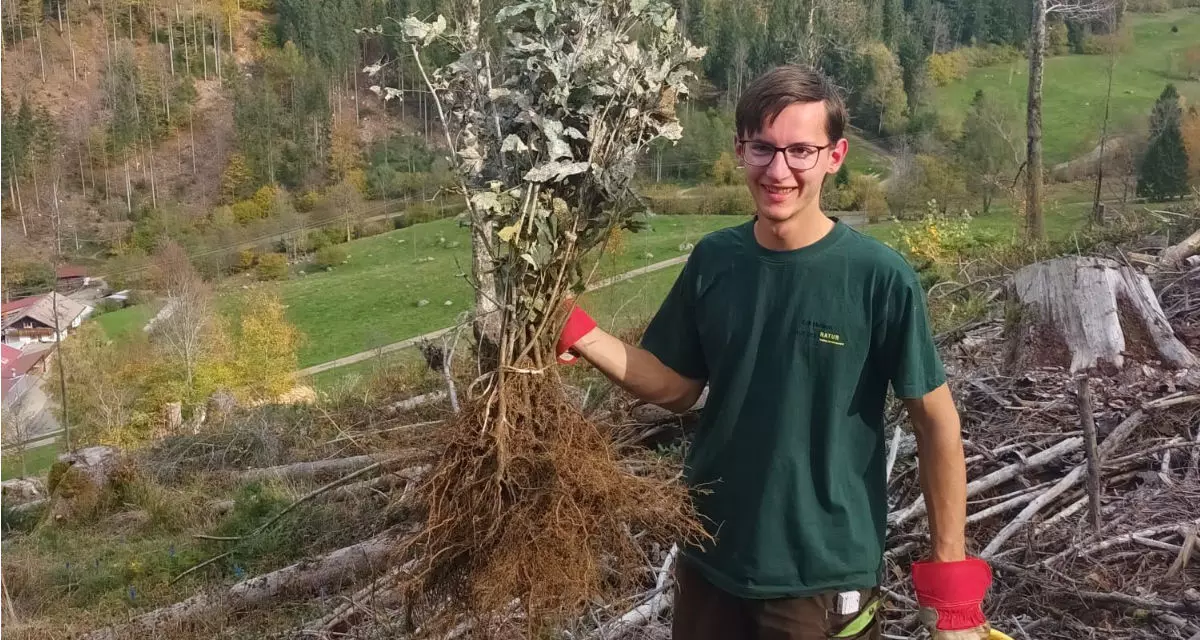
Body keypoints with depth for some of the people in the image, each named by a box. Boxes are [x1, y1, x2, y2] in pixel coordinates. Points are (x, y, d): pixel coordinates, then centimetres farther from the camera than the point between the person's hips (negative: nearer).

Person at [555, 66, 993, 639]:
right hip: (709, 562, 4)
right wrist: (581, 336, -10)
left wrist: (951, 588, -9)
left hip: (824, 579, -3)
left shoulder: (879, 277, -16)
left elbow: (936, 423, -10)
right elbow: (677, 387, 5)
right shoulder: (714, 259, -5)